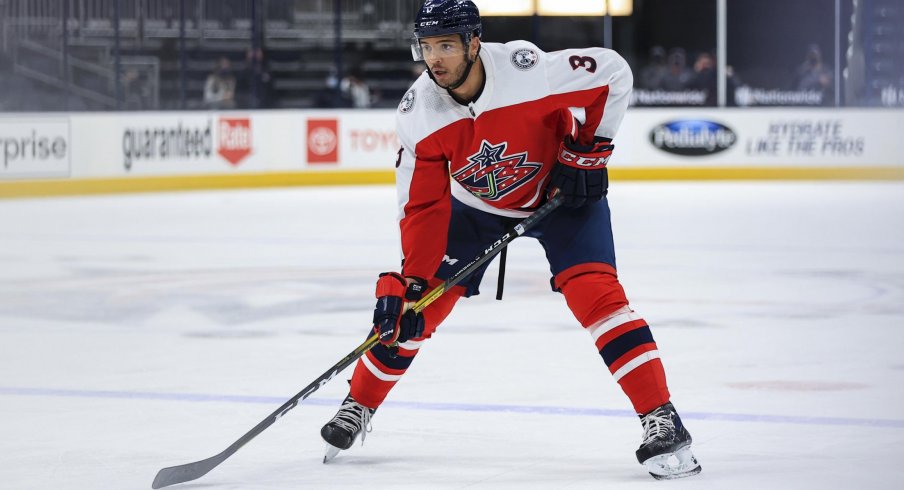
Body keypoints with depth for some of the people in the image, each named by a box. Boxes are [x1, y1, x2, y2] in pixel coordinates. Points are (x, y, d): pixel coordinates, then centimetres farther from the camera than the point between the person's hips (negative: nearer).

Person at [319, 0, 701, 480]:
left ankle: (662, 422, -19)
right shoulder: (418, 113, -22)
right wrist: (409, 281, -22)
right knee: (418, 306, -1)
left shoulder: (528, 70, -34)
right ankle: (358, 406, 21)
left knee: (595, 292, -21)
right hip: (476, 205, 3)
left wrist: (589, 148, -18)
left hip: (559, 192, -3)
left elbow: (613, 72, -21)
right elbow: (423, 207, -16)